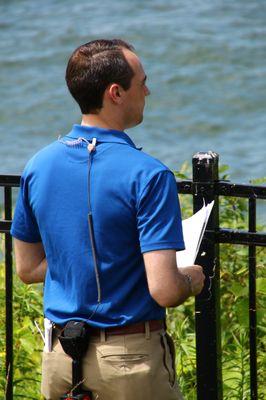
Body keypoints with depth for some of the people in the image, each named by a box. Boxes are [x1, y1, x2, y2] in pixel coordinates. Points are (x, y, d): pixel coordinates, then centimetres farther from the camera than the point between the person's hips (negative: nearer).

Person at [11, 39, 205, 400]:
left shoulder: (38, 166, 1)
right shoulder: (148, 176, -17)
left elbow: (27, 268, 11)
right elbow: (164, 291, -21)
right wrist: (193, 280, 0)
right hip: (130, 358, -5)